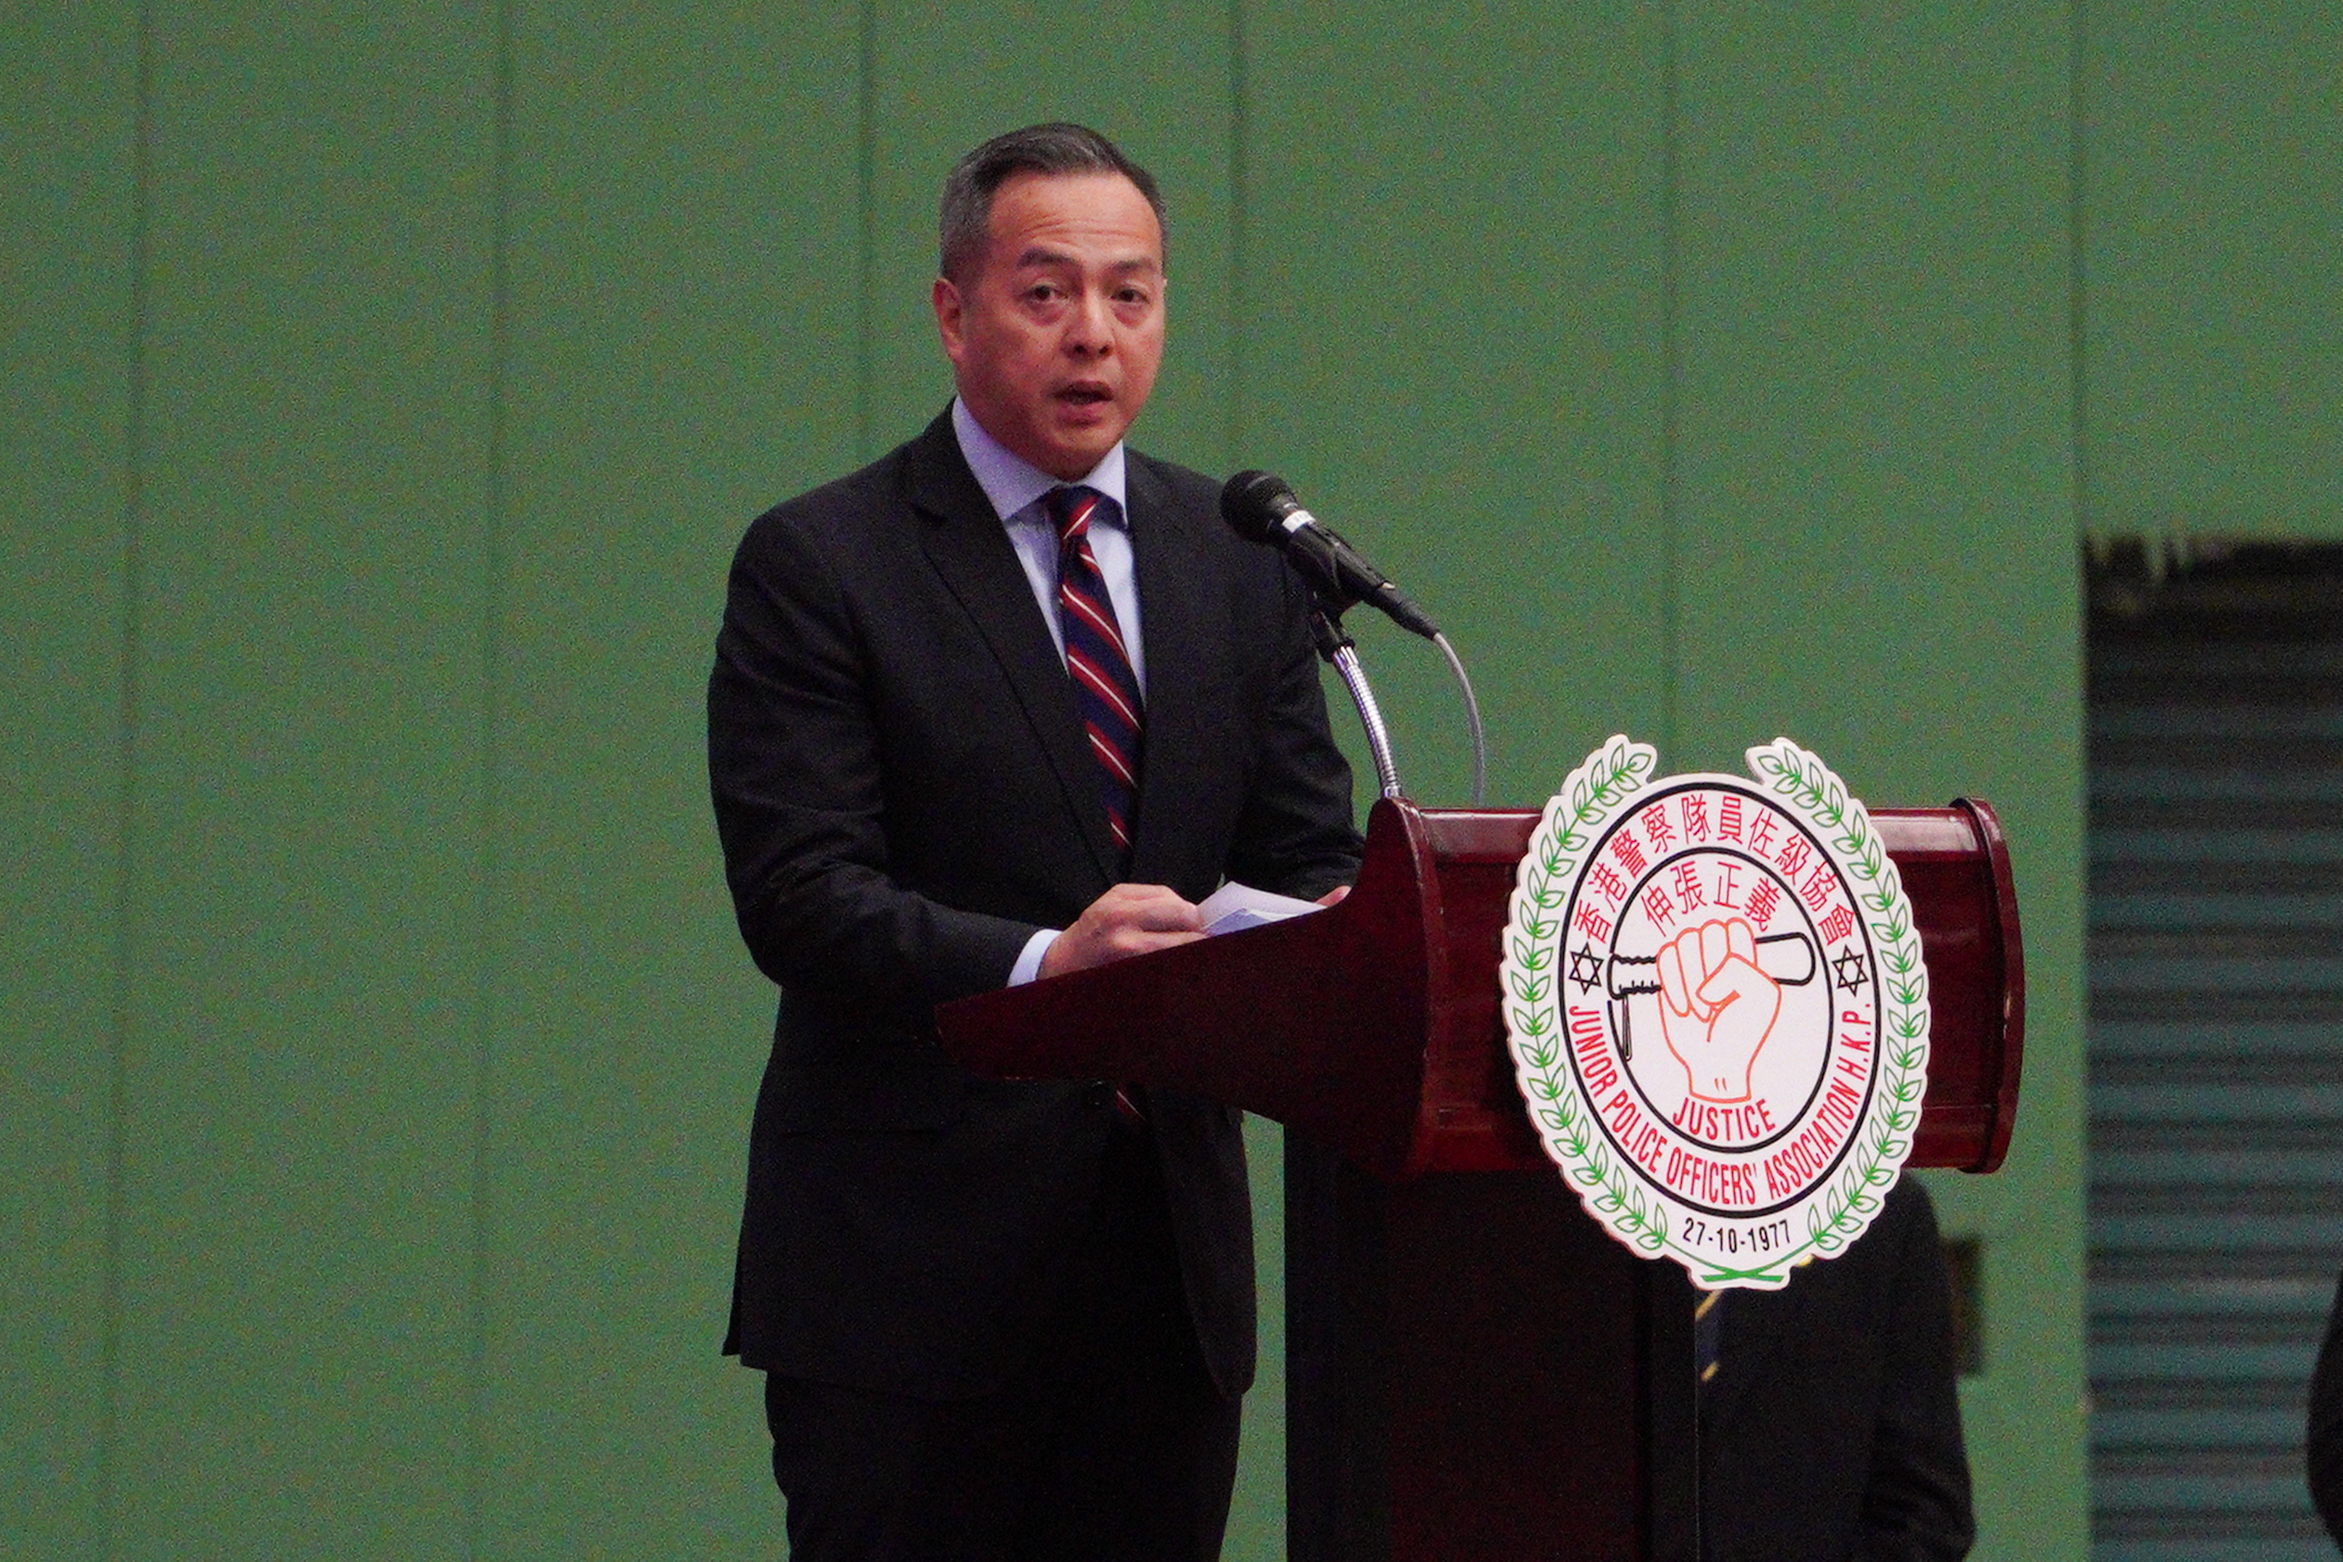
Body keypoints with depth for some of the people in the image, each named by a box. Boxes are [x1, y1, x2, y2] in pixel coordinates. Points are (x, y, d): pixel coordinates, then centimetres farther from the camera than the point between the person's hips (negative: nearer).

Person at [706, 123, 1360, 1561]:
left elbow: (1309, 849, 11)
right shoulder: (821, 564, -4)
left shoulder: (1239, 561, 12)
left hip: (1174, 1251, 5)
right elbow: (798, 894, -13)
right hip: (911, 1265, -5)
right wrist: (1037, 961, -28)